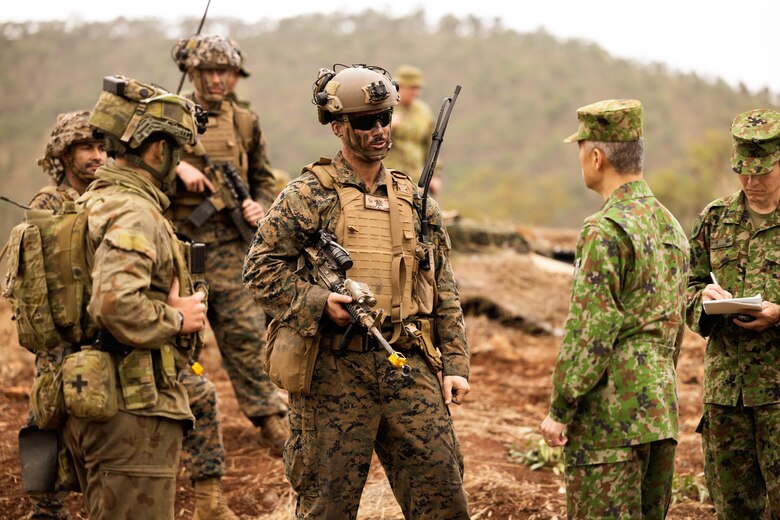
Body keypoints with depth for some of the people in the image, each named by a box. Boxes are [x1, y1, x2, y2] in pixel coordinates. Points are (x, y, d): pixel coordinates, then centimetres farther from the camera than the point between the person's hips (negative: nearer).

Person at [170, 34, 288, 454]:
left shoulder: (245, 124, 11)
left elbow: (264, 180, 19)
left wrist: (260, 207, -1)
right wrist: (178, 167, -17)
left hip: (229, 246, 1)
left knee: (246, 333, -5)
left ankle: (271, 424, -1)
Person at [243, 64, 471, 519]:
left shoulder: (416, 200, 14)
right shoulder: (308, 195, 0)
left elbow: (445, 295, 15)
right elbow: (261, 268, -5)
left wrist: (456, 365, 9)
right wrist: (319, 302, -18)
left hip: (410, 369, 4)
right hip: (334, 373, -4)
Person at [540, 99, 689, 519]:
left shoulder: (606, 231, -15)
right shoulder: (670, 225, 13)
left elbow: (589, 332, -18)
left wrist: (560, 410, -13)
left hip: (610, 415, -9)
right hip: (661, 412, 9)